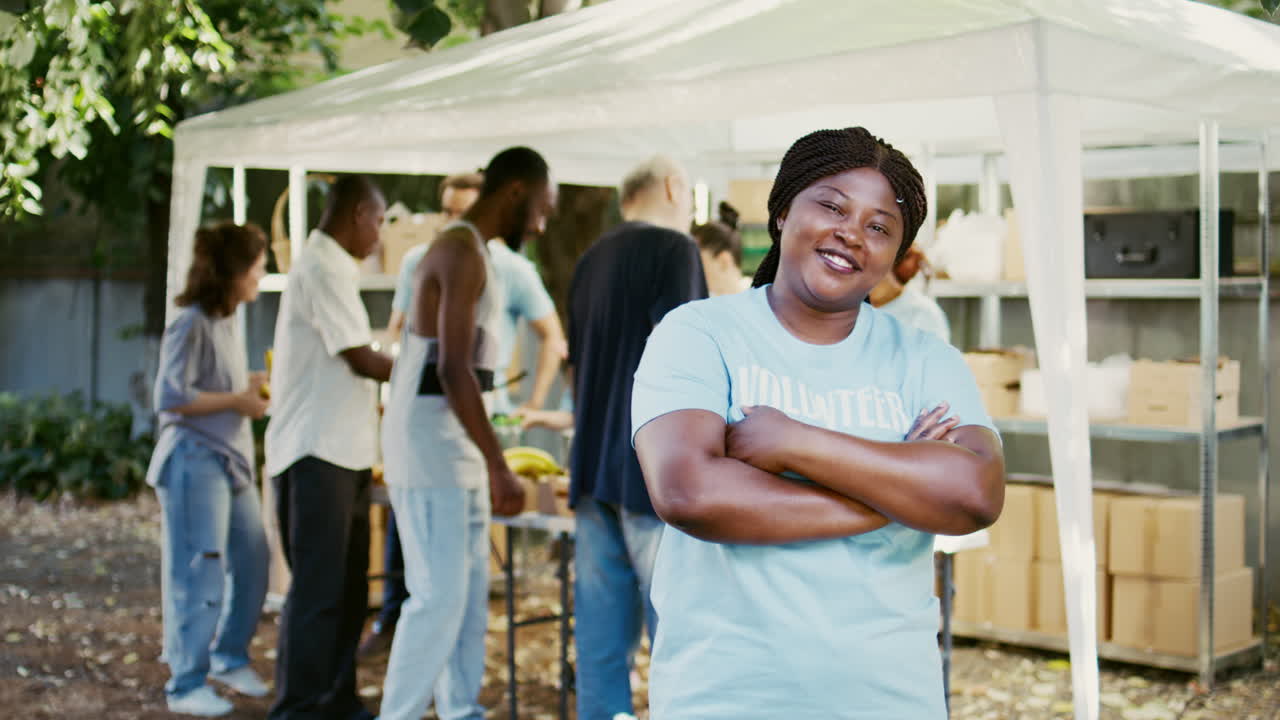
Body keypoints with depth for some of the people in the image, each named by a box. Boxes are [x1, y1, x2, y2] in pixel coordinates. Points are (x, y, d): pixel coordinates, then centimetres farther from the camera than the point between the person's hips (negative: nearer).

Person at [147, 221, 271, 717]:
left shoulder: (227, 322, 13)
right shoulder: (191, 323, -14)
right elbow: (171, 396, -19)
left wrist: (252, 387, 10)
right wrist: (237, 400, -14)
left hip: (232, 462, 9)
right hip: (195, 463, -9)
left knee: (252, 563, 12)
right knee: (198, 574, -4)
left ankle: (229, 658, 29)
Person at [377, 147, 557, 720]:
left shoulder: (466, 250, 16)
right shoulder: (464, 252, -15)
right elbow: (453, 371, -23)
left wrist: (487, 462, 22)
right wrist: (499, 467, -22)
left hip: (453, 447, 10)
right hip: (430, 442, -10)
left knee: (469, 593, 12)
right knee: (439, 597, -8)